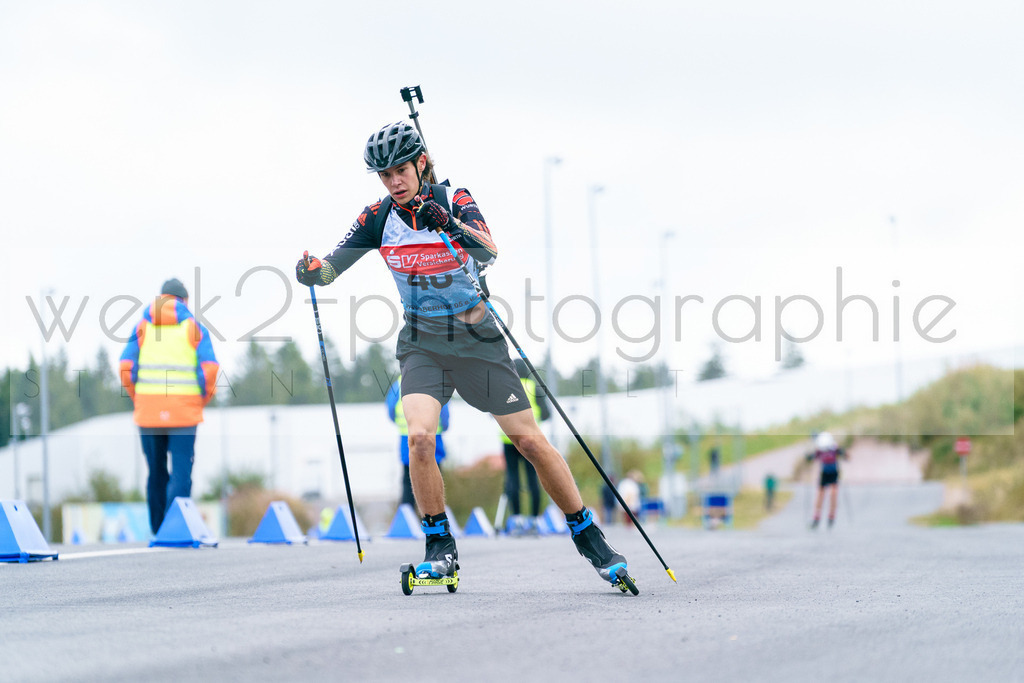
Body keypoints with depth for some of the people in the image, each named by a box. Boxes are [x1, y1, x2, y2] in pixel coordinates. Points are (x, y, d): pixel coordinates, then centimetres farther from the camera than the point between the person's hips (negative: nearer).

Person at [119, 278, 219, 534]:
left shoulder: (142, 326, 10)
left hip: (148, 410, 2)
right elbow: (209, 369, -7)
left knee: (156, 471, 13)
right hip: (184, 411, -2)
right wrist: (202, 400, 6)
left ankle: (158, 529, 17)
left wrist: (137, 398, 10)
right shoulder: (194, 327, 6)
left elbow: (127, 368, -2)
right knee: (181, 470, -5)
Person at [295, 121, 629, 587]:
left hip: (477, 340, -1)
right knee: (420, 436, -23)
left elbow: (488, 252, -26)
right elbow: (334, 265, -1)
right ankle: (440, 548, -7)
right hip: (422, 344, 1)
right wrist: (313, 272, -24)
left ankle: (588, 536, 14)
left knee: (531, 442, -2)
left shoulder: (455, 201, -9)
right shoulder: (379, 218, -2)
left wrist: (450, 224, -44)